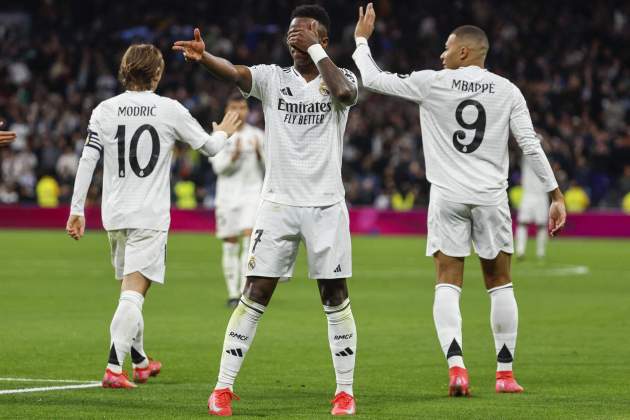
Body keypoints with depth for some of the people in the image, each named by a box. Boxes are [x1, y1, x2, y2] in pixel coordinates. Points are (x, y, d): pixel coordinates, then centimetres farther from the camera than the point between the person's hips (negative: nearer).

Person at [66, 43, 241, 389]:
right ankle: (114, 368, -21)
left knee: (131, 290, 20)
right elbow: (209, 147, 7)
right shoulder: (171, 111, -5)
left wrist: (77, 210, 2)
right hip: (150, 217, -4)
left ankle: (140, 361, 34)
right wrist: (223, 132, 30)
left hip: (114, 214, 4)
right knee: (133, 293, -9)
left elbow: (87, 160, -2)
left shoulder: (104, 110, 1)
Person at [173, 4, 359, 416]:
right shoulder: (273, 77, 3)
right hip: (278, 204, 1)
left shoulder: (340, 78, 1)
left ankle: (346, 391, 11)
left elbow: (345, 92, -25)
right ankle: (224, 387, 0)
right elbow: (236, 73, -18)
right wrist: (203, 55, -38)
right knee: (255, 294, -3)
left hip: (326, 204, -1)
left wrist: (315, 50, -17)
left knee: (335, 297, 3)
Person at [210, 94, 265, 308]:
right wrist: (234, 156, -23)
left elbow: (267, 168, 7)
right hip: (228, 194, 0)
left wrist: (259, 153, -13)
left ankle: (245, 292, -17)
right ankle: (233, 294, 8)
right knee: (230, 245, 1)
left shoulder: (257, 135, 8)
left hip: (253, 193, 0)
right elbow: (218, 167, -5)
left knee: (250, 238, -15)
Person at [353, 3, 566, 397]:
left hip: (448, 197, -1)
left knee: (448, 283, 2)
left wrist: (362, 39, 20)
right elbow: (531, 145, -2)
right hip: (491, 197, 1)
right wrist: (556, 195, 2)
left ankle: (456, 366, -15)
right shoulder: (507, 91, 2)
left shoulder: (432, 83, -2)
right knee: (500, 283, 11)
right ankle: (505, 372, 12)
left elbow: (373, 79, 4)